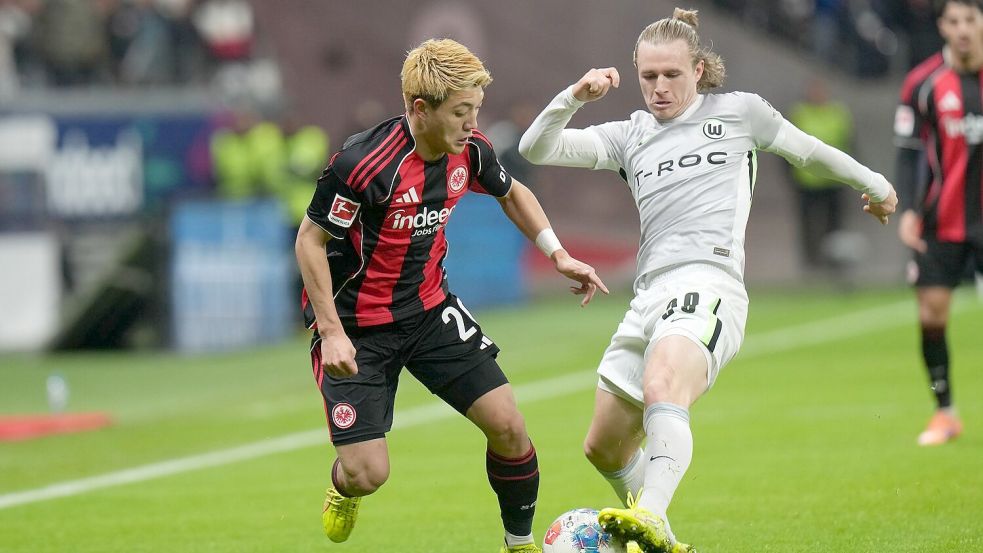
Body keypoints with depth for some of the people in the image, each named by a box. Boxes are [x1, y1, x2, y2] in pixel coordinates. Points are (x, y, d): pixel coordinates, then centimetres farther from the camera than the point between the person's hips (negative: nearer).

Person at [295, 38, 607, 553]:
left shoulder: (470, 152, -8)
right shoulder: (362, 163, -28)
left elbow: (511, 193, 16)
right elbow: (310, 240, -18)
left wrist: (557, 253, 5)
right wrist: (331, 332, -22)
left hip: (429, 308, 5)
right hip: (355, 325, -5)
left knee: (507, 424, -6)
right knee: (368, 474, -11)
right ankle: (343, 484, 28)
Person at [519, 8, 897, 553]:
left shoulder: (739, 112, 14)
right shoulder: (630, 136, 21)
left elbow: (808, 151, 29)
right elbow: (536, 148, 11)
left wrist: (874, 184, 40)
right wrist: (574, 97, -7)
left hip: (706, 285, -6)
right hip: (649, 297, 6)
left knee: (663, 389, -36)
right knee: (604, 447, 12)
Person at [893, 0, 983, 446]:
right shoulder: (923, 83, -3)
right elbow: (907, 150, -1)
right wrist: (908, 210, -11)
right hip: (940, 222, 0)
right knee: (931, 312, -4)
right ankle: (945, 413, 9)